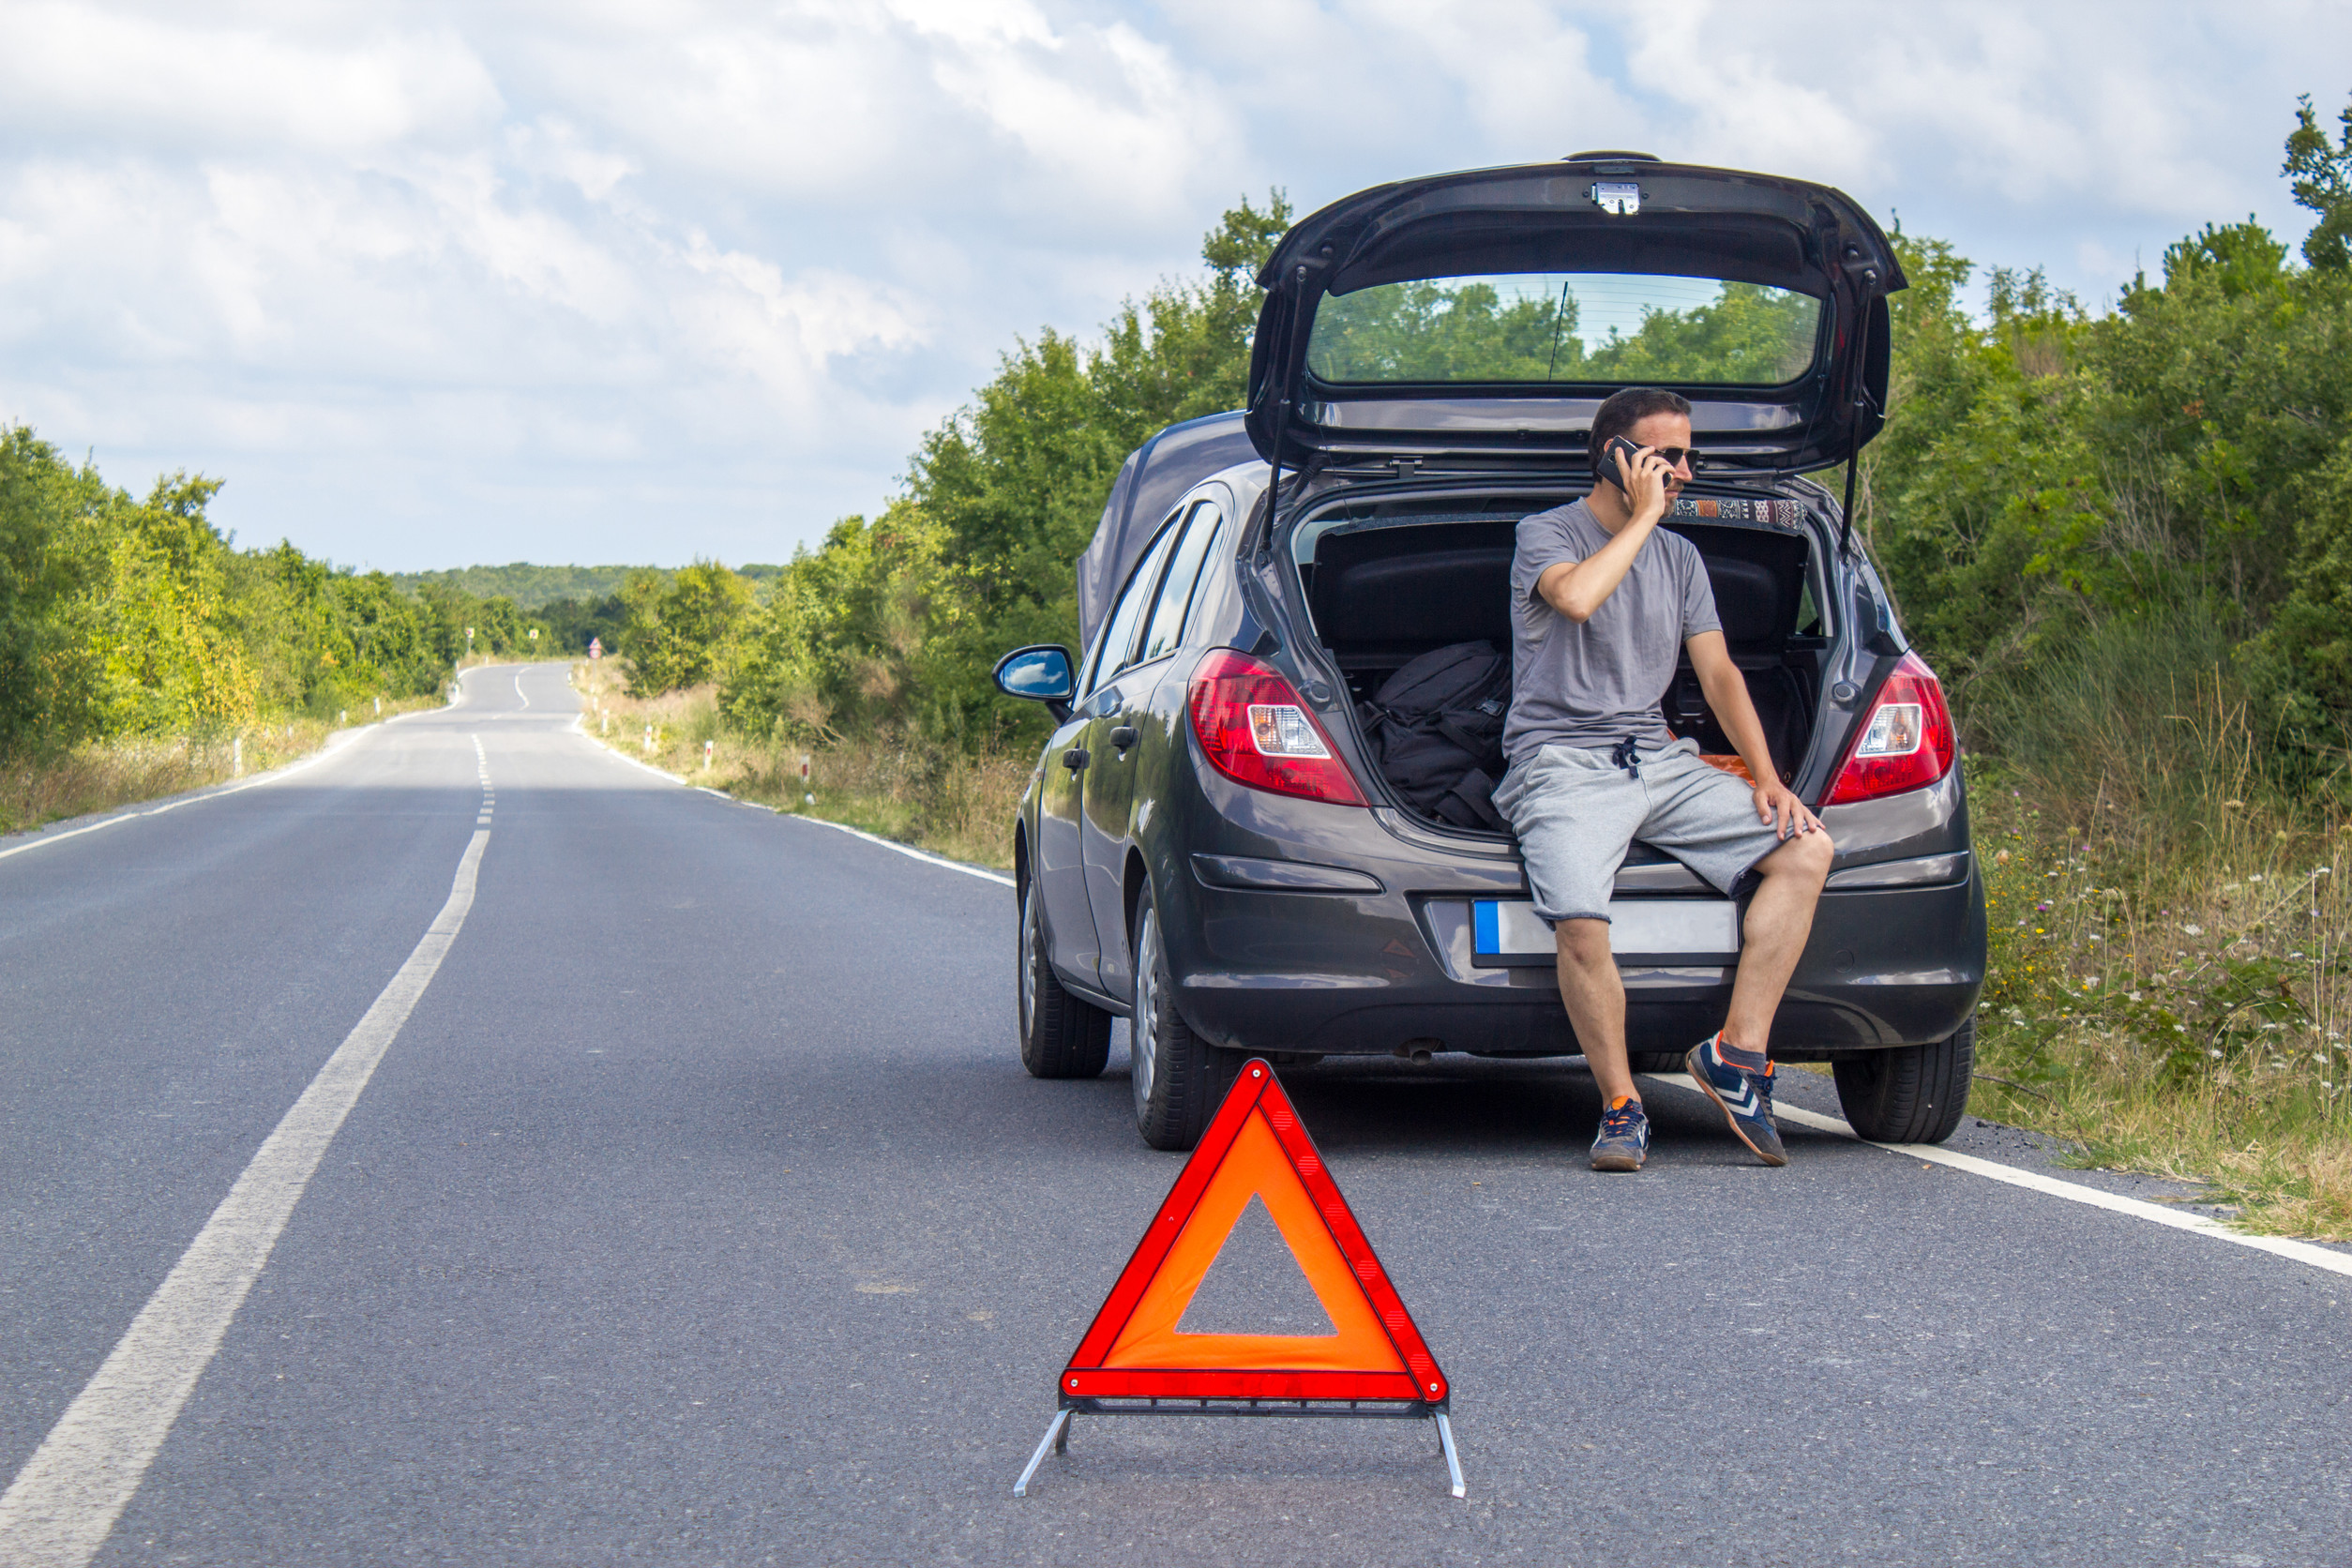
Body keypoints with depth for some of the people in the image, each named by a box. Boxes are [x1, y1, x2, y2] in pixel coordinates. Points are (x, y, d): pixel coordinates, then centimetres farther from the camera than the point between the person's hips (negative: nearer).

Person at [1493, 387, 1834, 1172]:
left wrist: (1765, 777, 1)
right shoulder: (1545, 533, 1)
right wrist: (1643, 516, -11)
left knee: (1807, 848, -14)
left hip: (1659, 759, 6)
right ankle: (1621, 1107, -14)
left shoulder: (1679, 557, 20)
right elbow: (1576, 596, -23)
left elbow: (1719, 674, 16)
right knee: (1581, 924, -32)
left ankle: (1738, 1051, -15)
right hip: (1561, 763, -6)